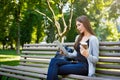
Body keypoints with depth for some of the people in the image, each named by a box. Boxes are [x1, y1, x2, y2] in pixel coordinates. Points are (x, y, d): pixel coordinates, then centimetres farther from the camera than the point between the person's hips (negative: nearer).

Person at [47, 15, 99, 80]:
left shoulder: (93, 39, -6)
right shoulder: (78, 37, 19)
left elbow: (96, 59, -8)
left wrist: (87, 55, -27)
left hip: (84, 67, -7)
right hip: (75, 63, 7)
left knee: (54, 70, -23)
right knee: (54, 60, -20)